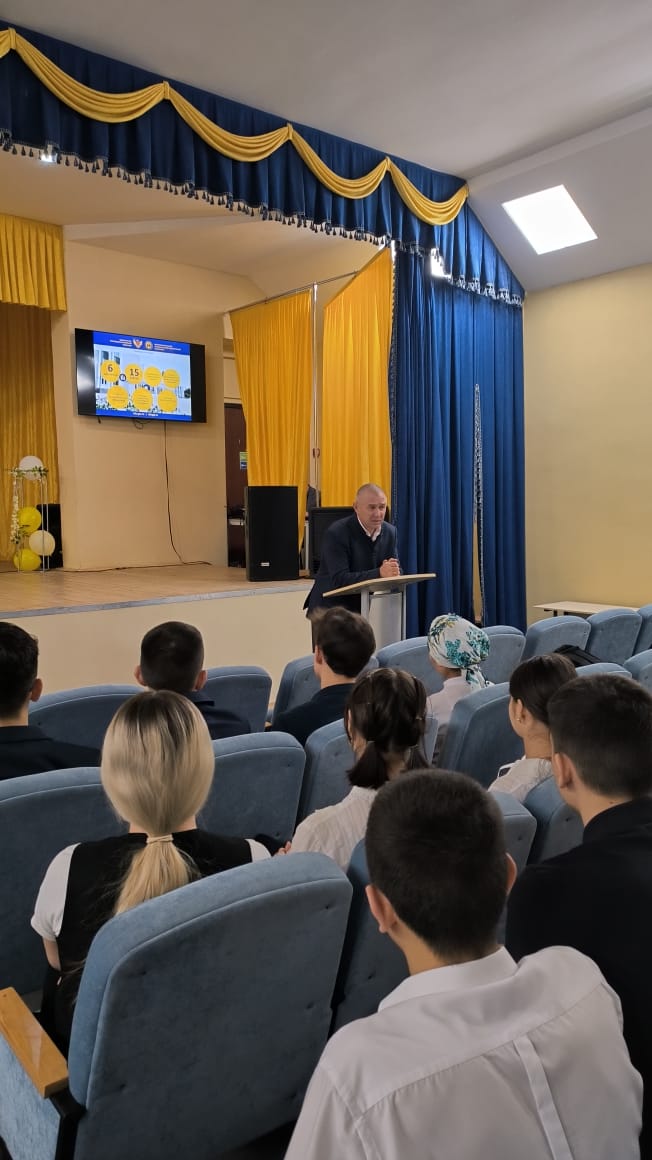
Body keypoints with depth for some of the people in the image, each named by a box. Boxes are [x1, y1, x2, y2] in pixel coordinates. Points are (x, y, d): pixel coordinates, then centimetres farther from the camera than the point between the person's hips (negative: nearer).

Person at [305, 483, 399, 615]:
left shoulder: (390, 532, 1)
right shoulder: (336, 533, -18)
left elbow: (397, 570, 2)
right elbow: (339, 579, -26)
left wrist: (394, 572, -23)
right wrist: (379, 573, -36)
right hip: (330, 607, -6)